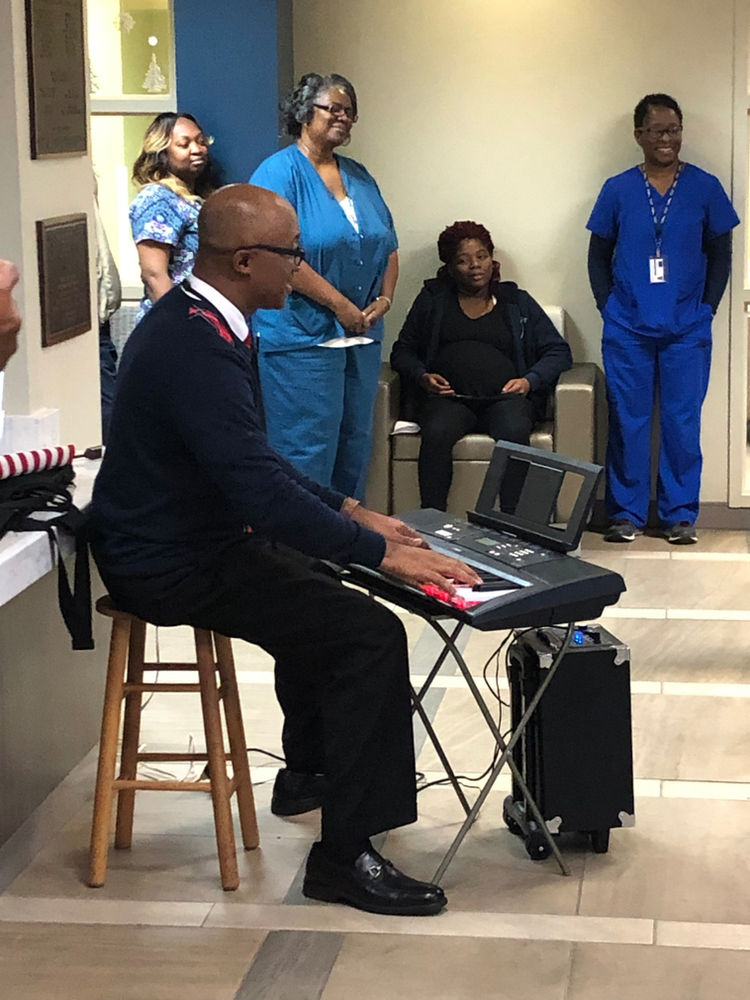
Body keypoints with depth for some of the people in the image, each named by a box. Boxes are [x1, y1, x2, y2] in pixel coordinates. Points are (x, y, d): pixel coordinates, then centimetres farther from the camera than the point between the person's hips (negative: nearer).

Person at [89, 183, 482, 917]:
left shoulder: (191, 321, 6)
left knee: (320, 582, 30)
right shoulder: (198, 352, -28)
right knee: (371, 633, -17)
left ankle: (308, 772, 45)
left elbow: (254, 460, 15)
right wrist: (379, 550, -23)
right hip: (174, 568, -11)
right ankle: (344, 855, -11)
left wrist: (349, 512, 11)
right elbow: (261, 488, -31)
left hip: (186, 534, 11)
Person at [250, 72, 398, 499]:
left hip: (362, 336, 8)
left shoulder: (358, 176, 15)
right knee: (308, 452, -6)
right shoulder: (280, 172, -8)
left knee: (355, 448, 13)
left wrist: (385, 298, 0)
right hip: (303, 336, -8)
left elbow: (388, 245, 19)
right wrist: (340, 306, -17)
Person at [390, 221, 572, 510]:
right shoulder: (433, 299, 22)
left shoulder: (517, 302, 22)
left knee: (514, 433, -36)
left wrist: (530, 380, -2)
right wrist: (422, 376, -2)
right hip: (448, 397, 0)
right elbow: (403, 351, 21)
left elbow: (558, 351, 17)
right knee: (437, 433, -36)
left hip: (504, 397, 0)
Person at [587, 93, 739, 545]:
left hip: (687, 330, 0)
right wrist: (609, 305, 0)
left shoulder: (705, 187, 2)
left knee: (683, 422, 2)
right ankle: (627, 512, 12)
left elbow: (720, 254, 7)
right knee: (628, 421, 3)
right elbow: (599, 256, 9)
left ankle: (681, 513, 12)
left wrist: (707, 308, 0)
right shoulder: (618, 190, 3)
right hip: (628, 330, 0)